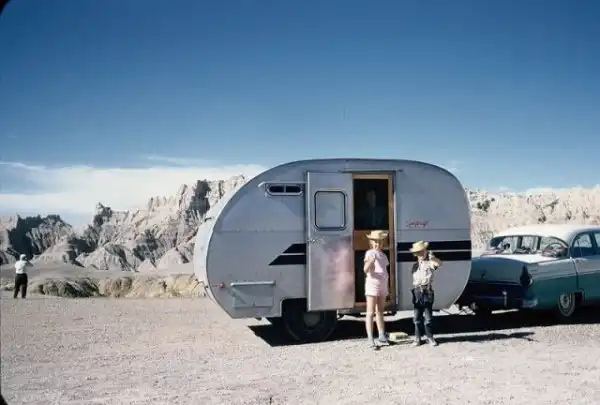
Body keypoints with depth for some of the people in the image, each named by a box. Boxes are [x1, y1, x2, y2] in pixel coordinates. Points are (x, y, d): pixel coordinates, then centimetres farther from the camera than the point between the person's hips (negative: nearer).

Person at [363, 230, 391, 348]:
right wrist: (370, 262, -44)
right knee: (370, 312, -7)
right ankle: (370, 339, -9)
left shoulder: (383, 255, 13)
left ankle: (382, 336, 22)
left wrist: (387, 287, 18)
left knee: (380, 311, 15)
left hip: (383, 285, 8)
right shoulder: (370, 253, -10)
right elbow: (365, 270, -24)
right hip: (372, 284, -8)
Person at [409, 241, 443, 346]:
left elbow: (439, 264, -24)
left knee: (428, 317, 0)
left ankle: (430, 337, 10)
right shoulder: (415, 265, 16)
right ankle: (417, 338, 13)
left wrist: (432, 257, -39)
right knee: (417, 317, 6)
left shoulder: (430, 262, -2)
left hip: (427, 291, -4)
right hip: (417, 292, 4)